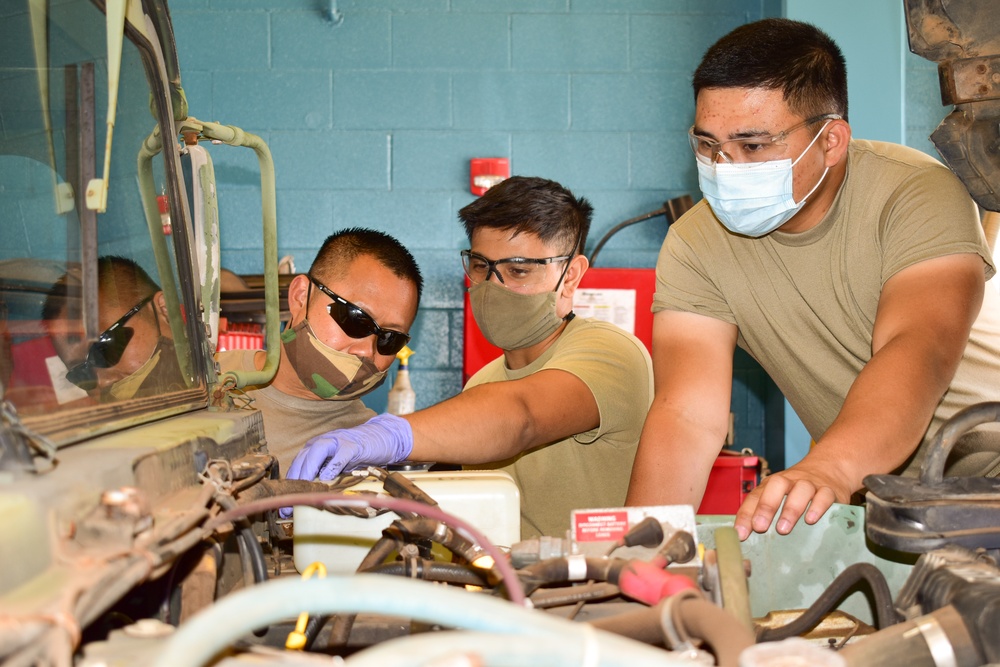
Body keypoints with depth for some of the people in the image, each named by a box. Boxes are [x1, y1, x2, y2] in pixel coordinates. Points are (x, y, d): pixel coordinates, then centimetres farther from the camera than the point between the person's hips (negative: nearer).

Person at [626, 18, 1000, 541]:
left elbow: (917, 355, -35)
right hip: (871, 491, 4)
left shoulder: (917, 195, -19)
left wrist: (830, 468, -54)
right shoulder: (695, 247, -9)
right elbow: (688, 416, -17)